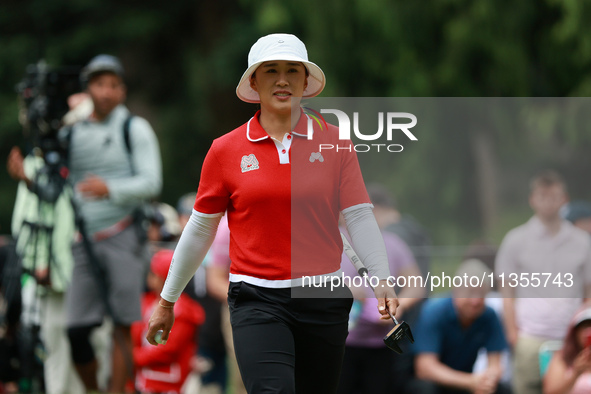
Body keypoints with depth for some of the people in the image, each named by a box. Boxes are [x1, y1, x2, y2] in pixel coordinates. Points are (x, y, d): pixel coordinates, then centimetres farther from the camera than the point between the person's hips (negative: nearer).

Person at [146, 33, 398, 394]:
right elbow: (200, 230, 10)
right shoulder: (226, 150, 3)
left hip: (324, 297, 2)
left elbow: (360, 216, -1)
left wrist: (382, 281, -16)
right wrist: (167, 301, 15)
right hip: (257, 299, -2)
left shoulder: (335, 142, 4)